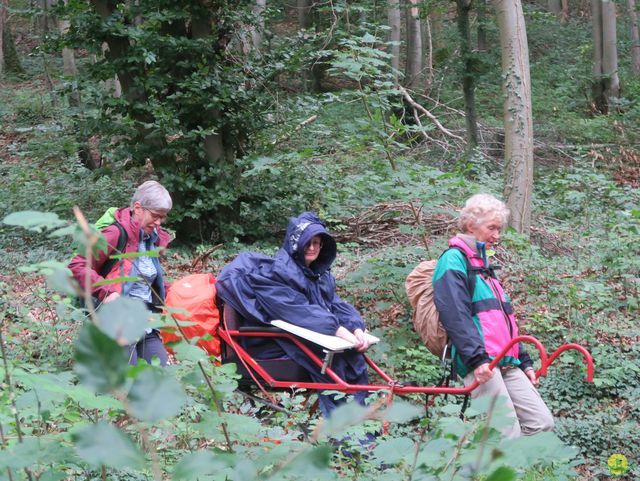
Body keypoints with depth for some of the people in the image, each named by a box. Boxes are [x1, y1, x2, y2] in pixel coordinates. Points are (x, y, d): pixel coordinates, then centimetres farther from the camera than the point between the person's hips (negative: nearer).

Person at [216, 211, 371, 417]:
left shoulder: (321, 272, 16)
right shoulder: (278, 270, -11)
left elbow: (335, 304, 7)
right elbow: (298, 310, -23)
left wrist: (356, 327, -14)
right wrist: (337, 329, -30)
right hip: (285, 339, -7)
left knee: (353, 354, -17)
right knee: (333, 360, -28)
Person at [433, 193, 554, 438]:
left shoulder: (483, 266, 26)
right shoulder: (454, 260, -3)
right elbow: (456, 317, -16)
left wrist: (524, 361, 24)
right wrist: (477, 358, -25)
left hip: (507, 363, 9)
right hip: (480, 363, -9)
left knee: (542, 422, 1)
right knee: (509, 435, -15)